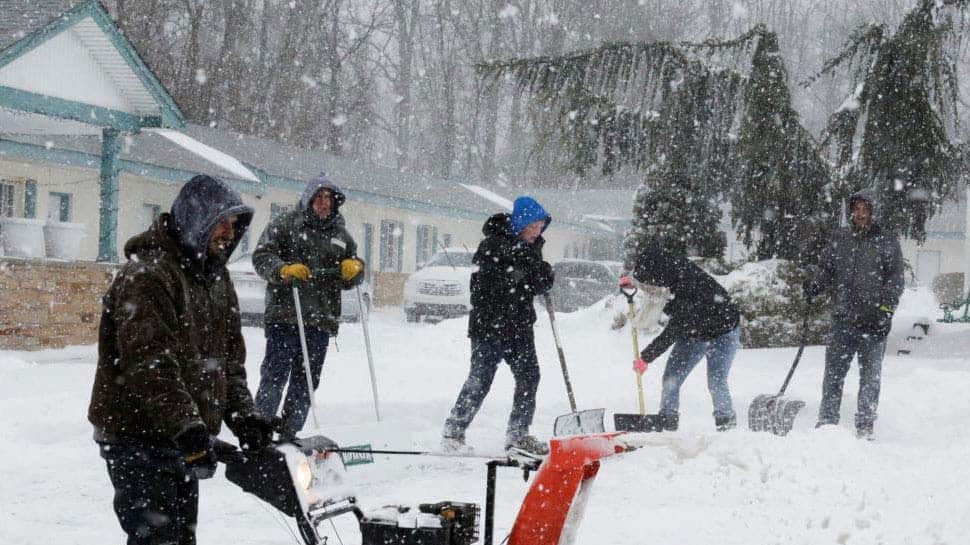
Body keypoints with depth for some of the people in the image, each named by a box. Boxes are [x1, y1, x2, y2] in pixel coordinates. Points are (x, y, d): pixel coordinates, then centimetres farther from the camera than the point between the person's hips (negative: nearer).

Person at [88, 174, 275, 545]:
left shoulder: (216, 277, 14)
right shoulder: (146, 274, -17)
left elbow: (230, 357, 17)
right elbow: (149, 363, -25)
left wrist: (242, 415, 3)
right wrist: (187, 426, -32)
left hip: (184, 440, 9)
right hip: (139, 438, -9)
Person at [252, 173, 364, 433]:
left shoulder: (340, 233, 18)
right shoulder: (286, 224, 3)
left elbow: (348, 281, 21)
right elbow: (261, 256, -4)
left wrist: (355, 268, -3)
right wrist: (284, 270, -23)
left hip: (321, 321, 5)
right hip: (285, 315, -5)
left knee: (305, 383, 8)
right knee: (275, 377, -8)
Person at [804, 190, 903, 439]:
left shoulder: (887, 241, 2)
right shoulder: (839, 239, 10)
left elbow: (895, 278, -2)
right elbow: (826, 270, 14)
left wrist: (886, 308, -13)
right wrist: (814, 286, -7)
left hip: (873, 323, -2)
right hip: (842, 318, 2)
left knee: (870, 376, 3)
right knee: (833, 373, 3)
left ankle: (865, 425, 9)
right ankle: (827, 422, 10)